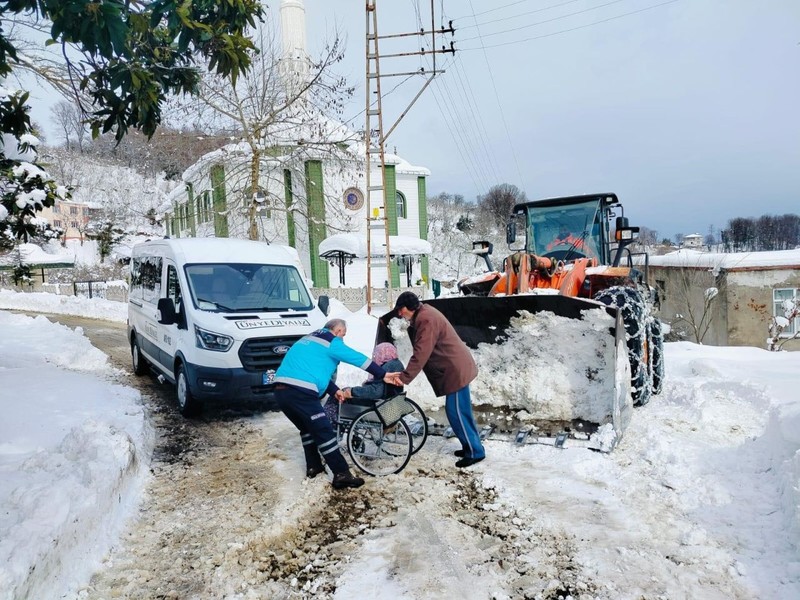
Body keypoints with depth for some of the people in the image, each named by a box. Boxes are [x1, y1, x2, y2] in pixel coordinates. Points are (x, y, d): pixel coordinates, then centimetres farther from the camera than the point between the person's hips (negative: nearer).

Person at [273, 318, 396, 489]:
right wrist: (383, 375, 6)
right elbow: (359, 359, 1)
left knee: (307, 429, 25)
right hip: (300, 392, -9)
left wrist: (334, 390, 23)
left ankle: (313, 466, 32)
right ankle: (342, 475, -1)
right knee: (324, 432, -2)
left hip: (281, 390, 9)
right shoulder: (332, 342, 1)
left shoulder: (308, 340, 28)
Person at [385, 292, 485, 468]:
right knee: (461, 411, 17)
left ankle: (475, 452, 6)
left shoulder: (426, 320, -21)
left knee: (456, 412, -3)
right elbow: (422, 352, 14)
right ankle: (471, 446, 27)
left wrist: (404, 377, -24)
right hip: (456, 367, 10)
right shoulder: (423, 315, 12)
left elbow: (421, 354, -26)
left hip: (455, 370, -10)